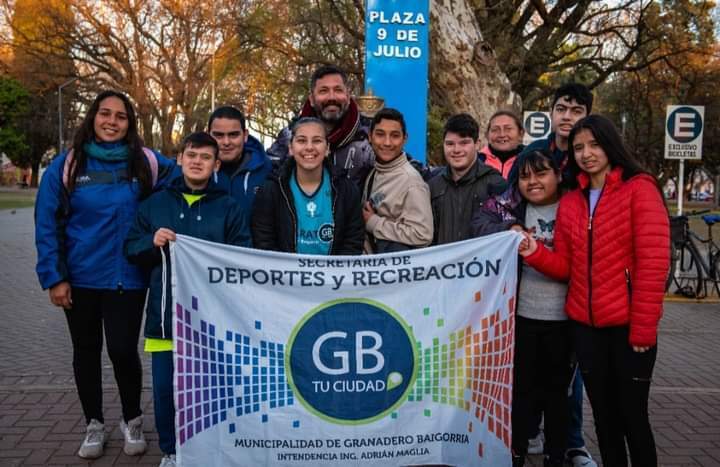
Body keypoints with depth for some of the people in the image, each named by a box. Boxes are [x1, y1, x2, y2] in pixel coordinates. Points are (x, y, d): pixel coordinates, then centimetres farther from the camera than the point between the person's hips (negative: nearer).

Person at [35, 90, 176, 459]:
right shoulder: (66, 165, -2)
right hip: (80, 277, 1)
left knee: (123, 350, -3)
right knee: (86, 351, 13)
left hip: (127, 278, -1)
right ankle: (94, 424, 32)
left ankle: (132, 421, 23)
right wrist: (53, 276, -6)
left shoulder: (146, 163, -3)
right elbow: (47, 225, -2)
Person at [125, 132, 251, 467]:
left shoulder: (229, 207, 4)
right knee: (165, 387, 7)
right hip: (166, 313, 2)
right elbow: (130, 248, 11)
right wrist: (151, 242, -9)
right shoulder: (154, 204, 11)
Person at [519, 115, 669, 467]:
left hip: (627, 325, -5)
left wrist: (643, 328, -16)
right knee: (603, 416, 15)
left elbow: (653, 263, -13)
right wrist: (534, 253, -12)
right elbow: (565, 267, 8)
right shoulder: (569, 202, 9)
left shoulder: (639, 189, -7)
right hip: (585, 325, 5)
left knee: (632, 416, 5)